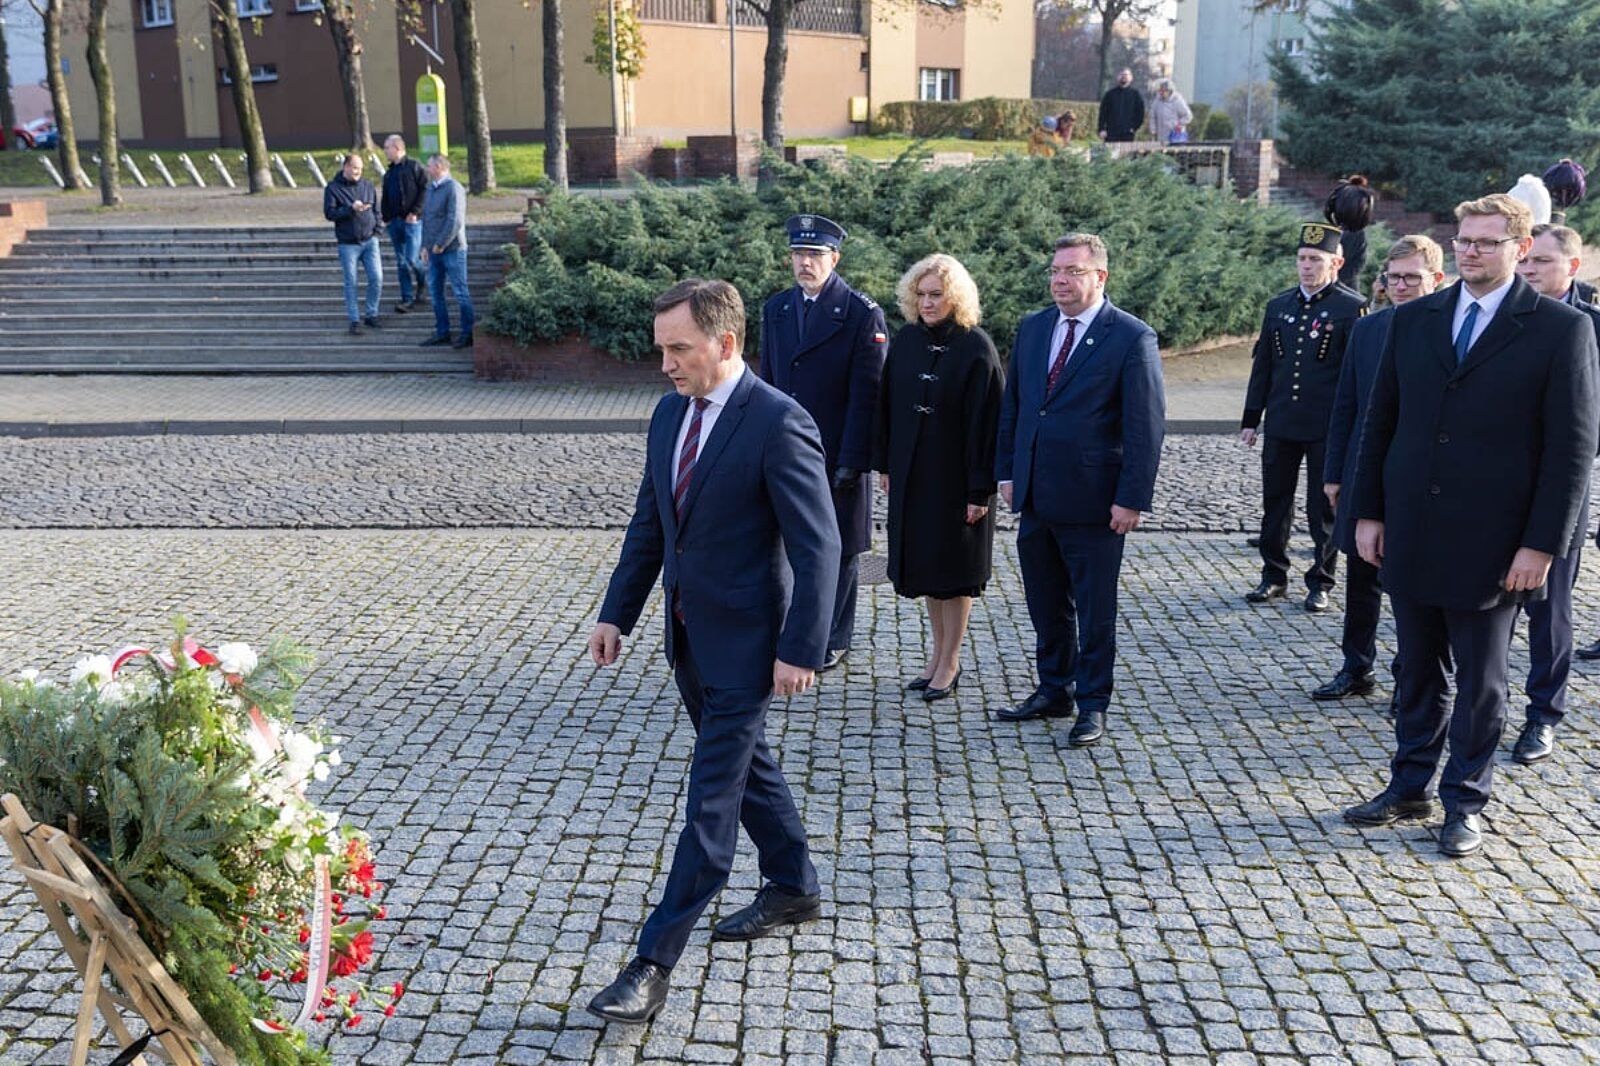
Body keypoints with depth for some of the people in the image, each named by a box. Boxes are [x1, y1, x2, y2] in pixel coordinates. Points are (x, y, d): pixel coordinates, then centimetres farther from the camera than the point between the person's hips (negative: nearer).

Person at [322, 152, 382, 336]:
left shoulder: (368, 186, 8)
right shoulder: (333, 188, -3)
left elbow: (376, 210, 16)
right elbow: (329, 213, -10)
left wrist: (376, 229, 3)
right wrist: (351, 209, -20)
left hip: (370, 240, 3)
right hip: (348, 243, -3)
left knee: (377, 278, -4)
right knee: (351, 283, 2)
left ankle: (371, 314, 13)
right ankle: (354, 320, 9)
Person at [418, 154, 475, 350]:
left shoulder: (453, 188, -12)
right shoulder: (431, 189, 14)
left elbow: (455, 221, -19)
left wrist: (441, 244, -15)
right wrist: (425, 245, 12)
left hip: (452, 249, -8)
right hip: (434, 250, 8)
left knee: (460, 292, -2)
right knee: (435, 292, 10)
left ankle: (468, 334, 5)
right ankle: (442, 332, 19)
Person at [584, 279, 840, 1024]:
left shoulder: (778, 423, -18)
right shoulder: (671, 413, 6)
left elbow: (817, 546, -18)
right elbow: (649, 524, 14)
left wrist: (800, 650, -20)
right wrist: (617, 614, 12)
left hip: (744, 641, -8)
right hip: (688, 633, 8)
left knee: (711, 799, -2)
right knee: (745, 764, 21)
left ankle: (654, 963, 4)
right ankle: (793, 890, 41)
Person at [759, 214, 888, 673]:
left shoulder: (862, 314, -8)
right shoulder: (775, 309, 8)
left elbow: (866, 394, -11)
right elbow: (767, 382, 12)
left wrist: (851, 461, -15)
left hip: (838, 457, -4)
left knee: (838, 548, 8)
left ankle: (835, 638, 22)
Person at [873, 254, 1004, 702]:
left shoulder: (976, 347, -13)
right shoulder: (906, 341, 3)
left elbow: (986, 421, -14)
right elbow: (887, 405, 9)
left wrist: (980, 489, -16)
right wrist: (884, 464, 7)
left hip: (957, 476, -5)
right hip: (911, 473, 6)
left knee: (953, 567, 4)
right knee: (924, 563, 13)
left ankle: (950, 663, 16)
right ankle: (939, 654, 27)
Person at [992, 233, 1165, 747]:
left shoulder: (1132, 337, -9)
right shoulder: (1032, 328, 9)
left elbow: (1146, 426, -11)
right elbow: (1011, 405, 15)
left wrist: (1131, 499, -15)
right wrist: (1007, 472, 9)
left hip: (1092, 502, -6)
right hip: (1035, 496, 6)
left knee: (1094, 610, 6)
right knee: (1046, 606, 17)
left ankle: (1092, 705, 18)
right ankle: (1054, 690, 32)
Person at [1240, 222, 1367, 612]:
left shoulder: (1351, 308, -4)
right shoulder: (1278, 306, 10)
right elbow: (1262, 366, 14)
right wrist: (1251, 419, 12)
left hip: (1327, 429, -4)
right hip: (1280, 426, 4)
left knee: (1324, 509, 5)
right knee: (1275, 502, 11)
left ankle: (1320, 583, 16)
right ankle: (1274, 576, 24)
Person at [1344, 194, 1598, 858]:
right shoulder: (1413, 320, 7)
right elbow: (1380, 422, 10)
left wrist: (1541, 544, -11)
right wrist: (1369, 512, 5)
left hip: (1491, 543, -3)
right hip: (1410, 535, 4)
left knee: (1481, 682, 9)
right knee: (1418, 672, 15)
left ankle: (1464, 803, 23)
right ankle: (1409, 787, 29)